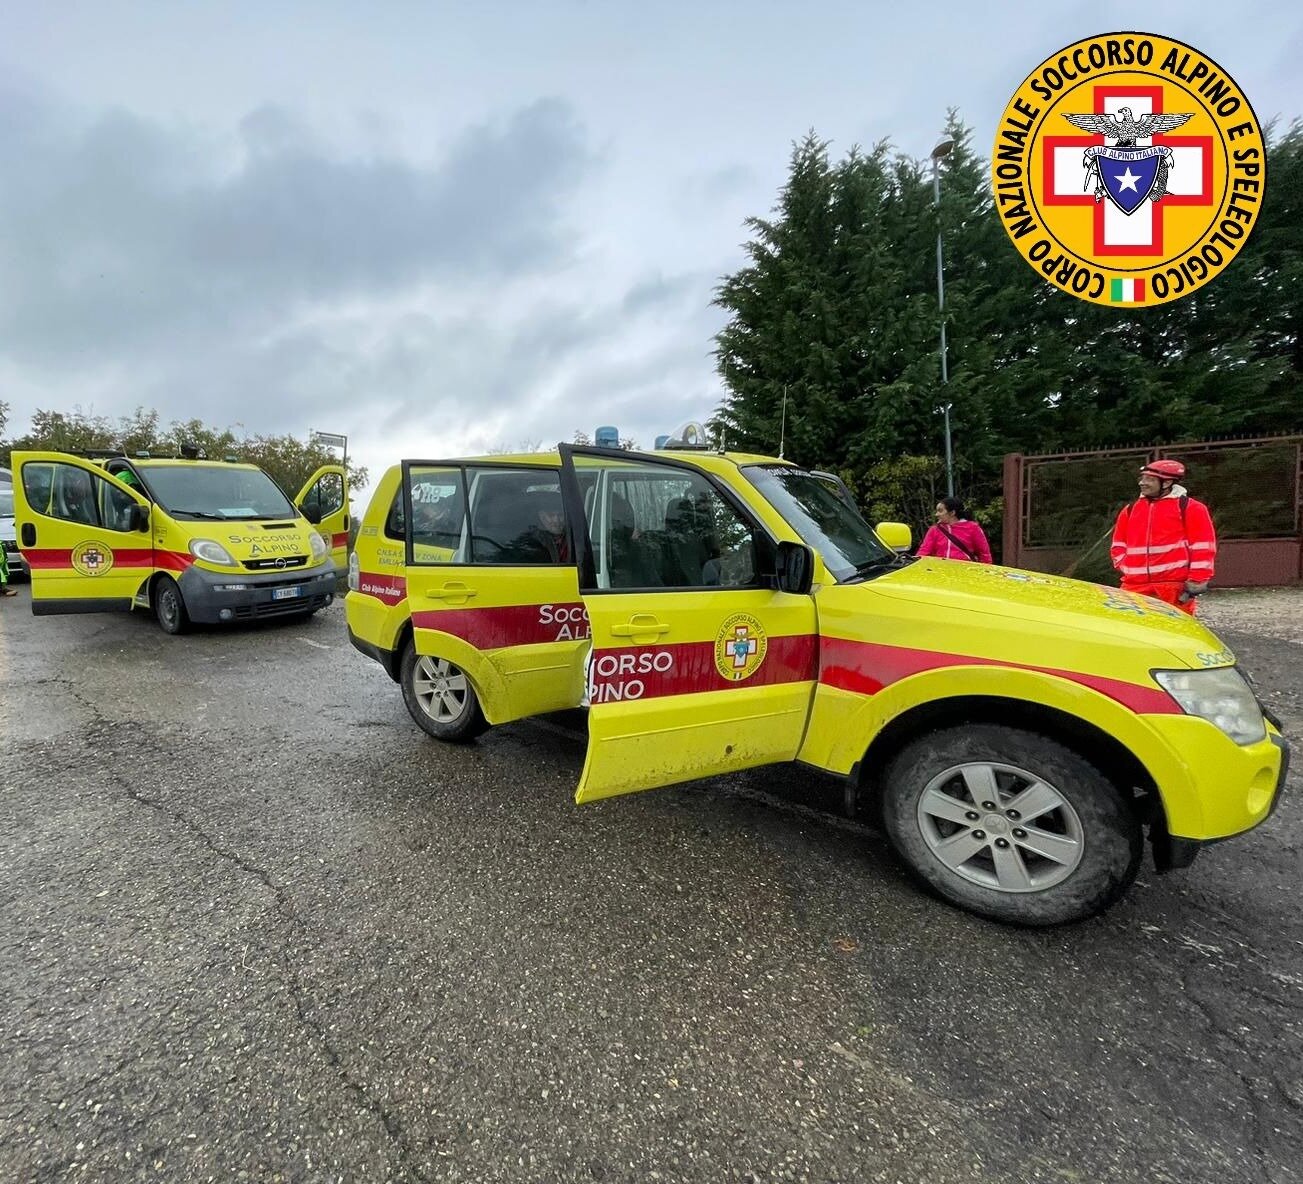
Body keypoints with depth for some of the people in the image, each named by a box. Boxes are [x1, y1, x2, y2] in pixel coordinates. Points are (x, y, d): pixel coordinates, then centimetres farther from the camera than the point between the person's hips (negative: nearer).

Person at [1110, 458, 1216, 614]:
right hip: (1135, 584, 4)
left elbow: (1203, 547, -2)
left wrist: (1196, 582, -8)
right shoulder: (1130, 510, 16)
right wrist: (1126, 568, 8)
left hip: (1175, 584, -4)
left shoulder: (1190, 508, 3)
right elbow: (1118, 544, 23)